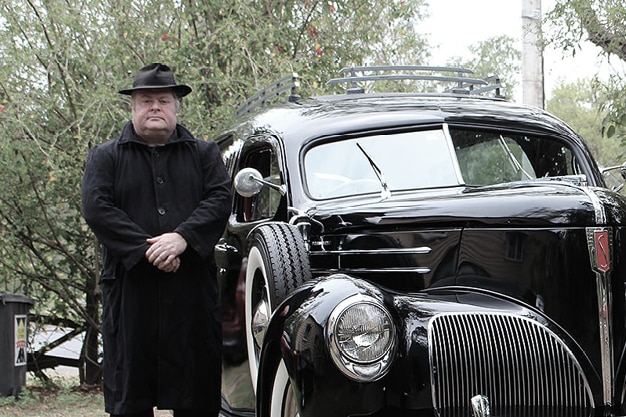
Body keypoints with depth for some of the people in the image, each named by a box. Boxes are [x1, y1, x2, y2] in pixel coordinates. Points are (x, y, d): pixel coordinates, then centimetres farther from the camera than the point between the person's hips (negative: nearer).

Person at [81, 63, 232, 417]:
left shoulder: (205, 154, 15)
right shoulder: (106, 158, 12)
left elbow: (221, 199, 0)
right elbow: (97, 209, -4)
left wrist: (182, 238, -17)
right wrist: (147, 249, -15)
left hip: (192, 291, 1)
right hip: (131, 291, -1)